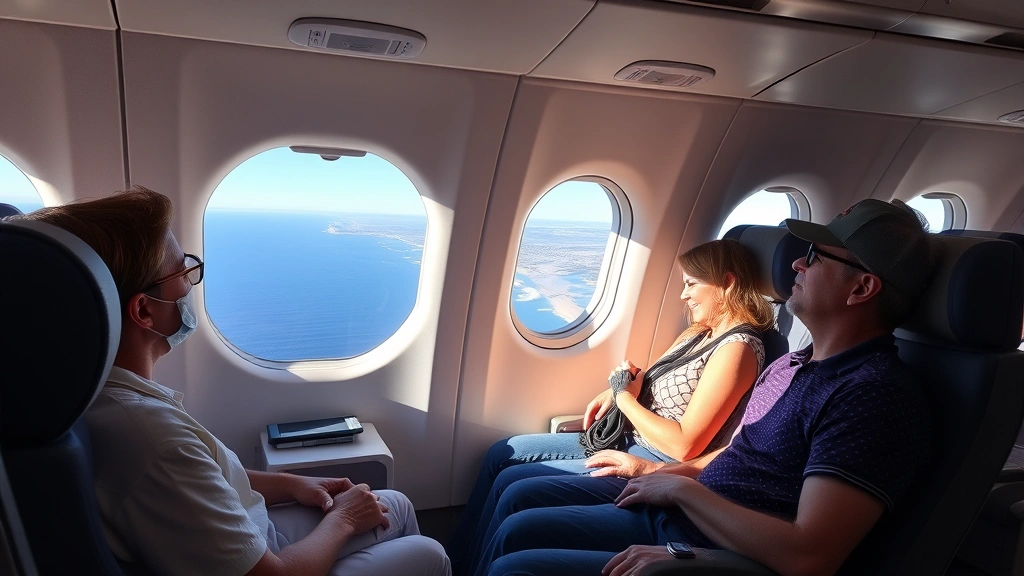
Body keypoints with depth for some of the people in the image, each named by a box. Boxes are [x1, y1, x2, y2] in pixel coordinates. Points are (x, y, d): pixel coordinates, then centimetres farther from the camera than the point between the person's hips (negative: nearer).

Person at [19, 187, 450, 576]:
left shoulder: (103, 394, -7)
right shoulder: (149, 431, -38)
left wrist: (289, 484, 4)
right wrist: (341, 520, -10)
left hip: (245, 541, 8)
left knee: (396, 505, 18)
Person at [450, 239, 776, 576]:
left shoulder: (737, 348, -18)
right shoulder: (699, 335, 10)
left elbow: (684, 445, -23)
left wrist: (625, 398, -11)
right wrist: (615, 392, -2)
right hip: (626, 440, 10)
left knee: (510, 483, -14)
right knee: (502, 453, 7)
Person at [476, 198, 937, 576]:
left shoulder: (874, 395, -22)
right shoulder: (792, 364, 9)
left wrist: (681, 487, -20)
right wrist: (655, 472, 9)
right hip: (672, 508, 9)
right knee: (521, 498, 9)